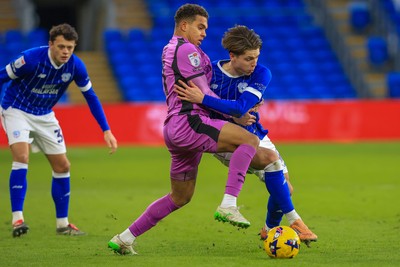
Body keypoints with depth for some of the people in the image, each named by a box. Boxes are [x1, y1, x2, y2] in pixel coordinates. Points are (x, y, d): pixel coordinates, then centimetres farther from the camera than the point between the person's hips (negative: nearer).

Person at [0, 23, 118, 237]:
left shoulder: (75, 66, -15)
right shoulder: (31, 59, -28)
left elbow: (90, 97, -2)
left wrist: (106, 131, -4)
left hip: (44, 115, 5)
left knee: (62, 166, 3)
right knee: (21, 157, -25)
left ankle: (62, 224, 14)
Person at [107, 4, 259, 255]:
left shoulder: (169, 50, 24)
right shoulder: (186, 49, -7)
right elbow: (204, 95, -9)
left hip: (175, 128, 10)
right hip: (188, 123, -10)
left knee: (180, 197, 18)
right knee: (250, 140, -19)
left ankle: (125, 238, 20)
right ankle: (228, 204, -27)